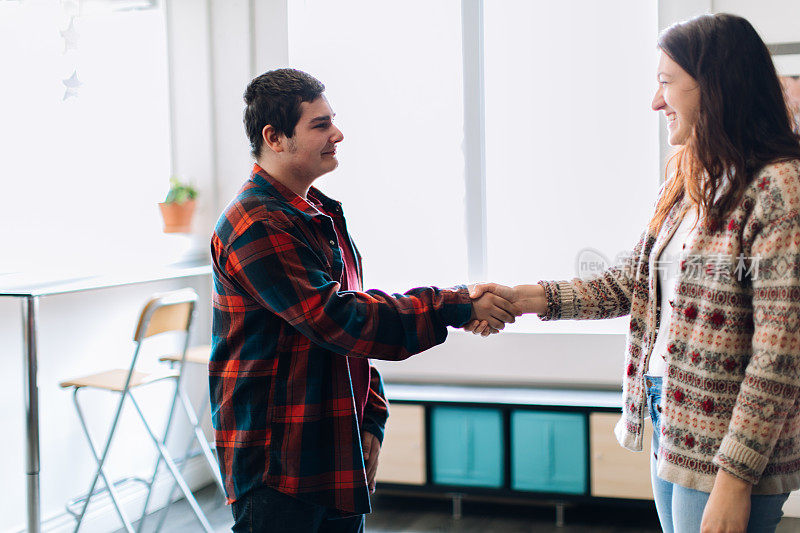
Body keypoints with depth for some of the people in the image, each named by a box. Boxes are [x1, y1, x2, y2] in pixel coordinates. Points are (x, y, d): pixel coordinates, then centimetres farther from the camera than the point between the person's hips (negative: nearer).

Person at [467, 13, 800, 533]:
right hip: (673, 430, 8)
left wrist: (734, 479, -20)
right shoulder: (689, 183, 10)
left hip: (726, 450, -8)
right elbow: (628, 283, 12)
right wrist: (519, 298, 2)